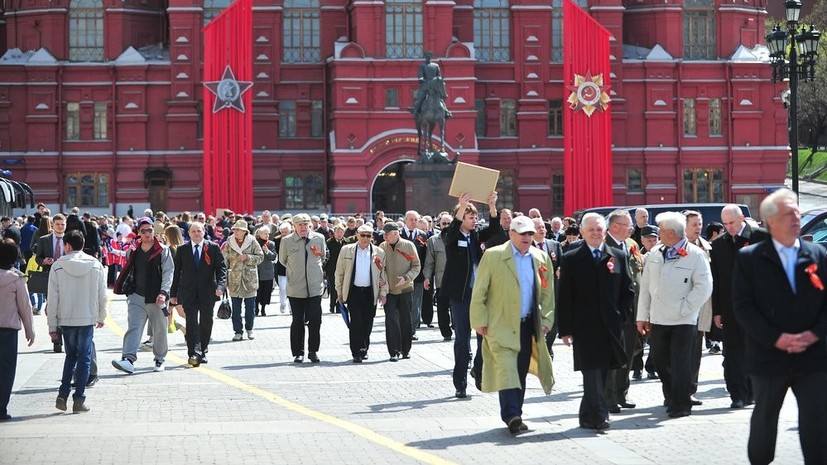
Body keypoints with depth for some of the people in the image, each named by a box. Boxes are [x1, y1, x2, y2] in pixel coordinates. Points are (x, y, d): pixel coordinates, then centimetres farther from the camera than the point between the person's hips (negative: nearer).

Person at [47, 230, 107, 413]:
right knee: (84, 357, 6)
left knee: (70, 355, 17)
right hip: (88, 318, 0)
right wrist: (101, 317, 18)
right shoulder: (96, 266, -1)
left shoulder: (57, 266, -5)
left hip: (66, 319, 0)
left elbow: (53, 298, -4)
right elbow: (102, 295, 4)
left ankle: (63, 394, 7)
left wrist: (52, 324, 3)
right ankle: (79, 399, 2)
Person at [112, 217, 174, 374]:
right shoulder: (132, 252, 9)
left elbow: (168, 273, -9)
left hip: (157, 298, -2)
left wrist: (163, 292, -20)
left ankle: (160, 359, 26)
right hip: (137, 296, 2)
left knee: (159, 330, 10)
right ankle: (128, 359, -23)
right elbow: (127, 272, 21)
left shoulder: (163, 251, -3)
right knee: (133, 328, -12)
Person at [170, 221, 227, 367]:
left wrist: (221, 285, -14)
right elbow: (176, 272, 8)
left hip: (207, 292, 1)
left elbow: (221, 267, 1)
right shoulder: (182, 250, 7)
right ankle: (193, 354, -15)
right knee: (191, 322, -12)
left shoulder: (213, 248, 4)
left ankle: (202, 352, 22)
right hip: (188, 293, -1)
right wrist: (173, 293, 5)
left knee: (206, 323, 8)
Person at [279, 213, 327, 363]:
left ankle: (313, 351, 11)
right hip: (295, 288, -1)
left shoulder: (319, 238, 4)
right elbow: (282, 260, 16)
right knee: (297, 321, 3)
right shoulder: (286, 241, 0)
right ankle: (298, 353, 11)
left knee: (315, 320, -1)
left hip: (315, 287, 1)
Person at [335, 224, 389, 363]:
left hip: (370, 293, 2)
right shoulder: (346, 250, 3)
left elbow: (383, 274, 8)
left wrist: (383, 292, 4)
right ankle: (356, 353, -4)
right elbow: (339, 272, 8)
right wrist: (339, 291, 6)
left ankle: (364, 350, 22)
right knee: (356, 322, -9)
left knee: (367, 323, 6)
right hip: (353, 292, -2)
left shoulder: (379, 252, 4)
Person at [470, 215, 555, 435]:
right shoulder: (493, 256, -3)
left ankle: (514, 416, 17)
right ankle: (512, 416, -19)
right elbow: (479, 292, -3)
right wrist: (480, 321, -7)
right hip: (501, 325, -5)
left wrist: (546, 319, 7)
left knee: (520, 373, 9)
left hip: (528, 325, 5)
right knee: (507, 371, -15)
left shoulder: (541, 258, 9)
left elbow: (547, 293, 16)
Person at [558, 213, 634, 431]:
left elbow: (628, 290, 13)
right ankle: (599, 416, -12)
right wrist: (565, 329, -6)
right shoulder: (571, 259, 1)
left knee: (601, 372, 7)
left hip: (611, 327, 3)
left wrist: (620, 315, 0)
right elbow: (564, 297, -1)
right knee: (592, 372, -9)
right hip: (584, 327, -3)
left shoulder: (618, 257, 9)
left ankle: (587, 416, 17)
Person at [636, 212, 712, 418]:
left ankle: (681, 403, 8)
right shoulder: (655, 254, 8)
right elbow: (645, 286, 11)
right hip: (658, 319, 5)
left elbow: (704, 287, -11)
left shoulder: (695, 255, -8)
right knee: (661, 362, 13)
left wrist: (683, 308, -14)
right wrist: (642, 316, 7)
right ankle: (671, 395, 33)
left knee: (681, 363, -2)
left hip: (683, 320, -5)